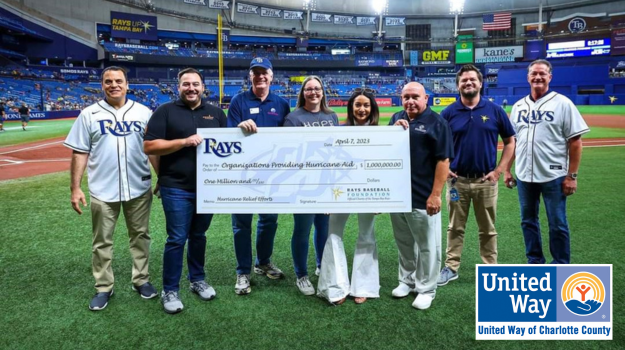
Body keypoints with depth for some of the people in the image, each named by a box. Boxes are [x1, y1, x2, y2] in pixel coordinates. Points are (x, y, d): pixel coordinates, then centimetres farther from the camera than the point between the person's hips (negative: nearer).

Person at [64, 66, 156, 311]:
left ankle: (141, 280, 28)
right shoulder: (89, 115, 1)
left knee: (140, 235, 12)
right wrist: (75, 188, -5)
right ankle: (104, 288, 24)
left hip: (139, 189, 1)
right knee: (102, 242, 9)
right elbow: (80, 153, 0)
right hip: (102, 191, 0)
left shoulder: (143, 112, 3)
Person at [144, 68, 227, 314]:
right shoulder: (165, 111, -1)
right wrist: (184, 141, -19)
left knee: (198, 236, 17)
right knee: (177, 240, 0)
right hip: (176, 188, -4)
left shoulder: (216, 113, 11)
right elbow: (149, 146, -9)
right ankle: (170, 291, 15)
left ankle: (197, 280, 33)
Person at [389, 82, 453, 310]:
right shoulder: (396, 118, 10)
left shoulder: (436, 123, -8)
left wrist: (435, 195, -17)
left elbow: (443, 161, -12)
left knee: (427, 246, 6)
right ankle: (407, 280, 36)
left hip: (423, 196, -6)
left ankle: (426, 290, 20)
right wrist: (395, 129, -8)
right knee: (404, 243, 19)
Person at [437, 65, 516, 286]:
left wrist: (499, 170, -4)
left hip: (486, 180, 0)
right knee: (455, 227, 10)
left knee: (487, 229, 11)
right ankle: (451, 267, 21)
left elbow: (510, 141, 4)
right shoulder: (449, 113, 0)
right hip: (457, 179, 0)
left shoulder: (495, 110, 0)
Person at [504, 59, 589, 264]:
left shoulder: (562, 103, -4)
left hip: (553, 176, -4)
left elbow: (575, 142, -7)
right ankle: (535, 262, 29)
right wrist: (507, 170, 9)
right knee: (528, 221, 14)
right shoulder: (518, 106, 9)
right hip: (524, 176, 5)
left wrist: (572, 176, -11)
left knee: (557, 224, 4)